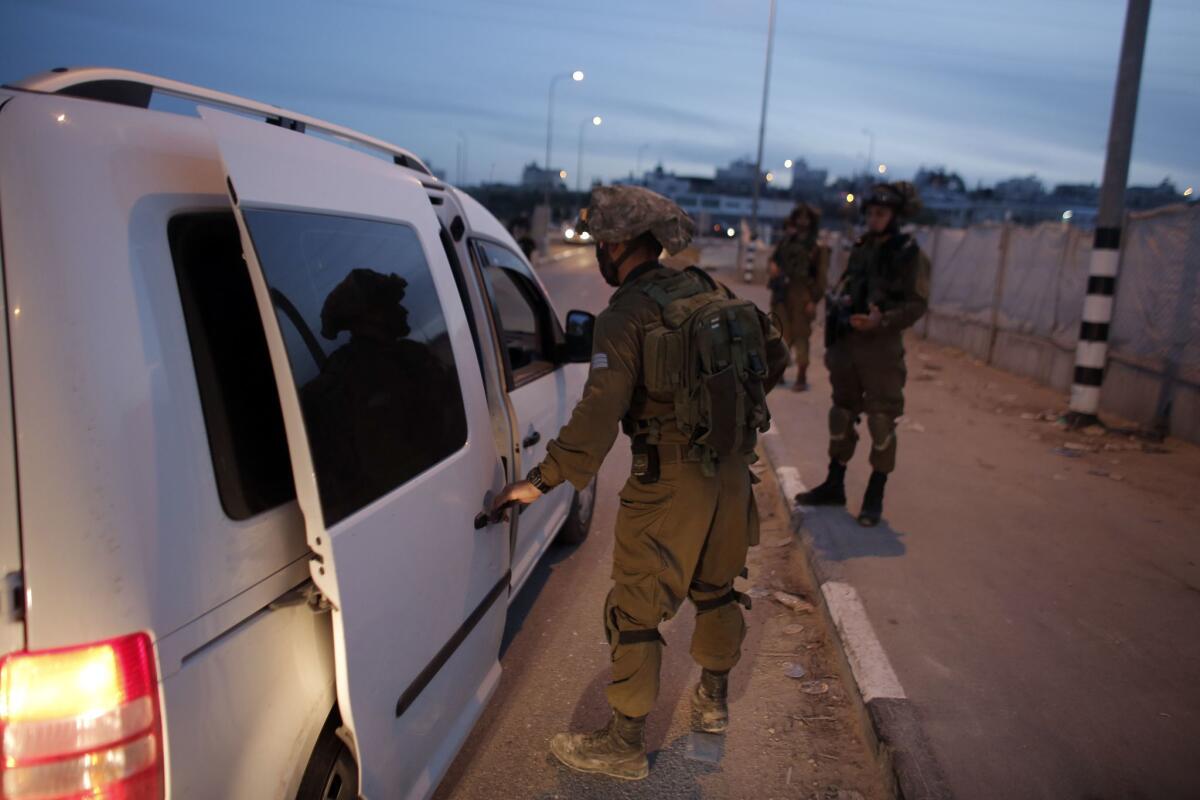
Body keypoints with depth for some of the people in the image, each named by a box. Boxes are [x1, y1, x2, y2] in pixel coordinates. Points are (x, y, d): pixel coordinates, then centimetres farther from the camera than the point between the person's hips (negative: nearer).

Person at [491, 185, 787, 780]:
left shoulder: (624, 317, -16)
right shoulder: (711, 292, 5)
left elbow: (599, 413, -25)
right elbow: (774, 354, 13)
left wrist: (540, 482, -22)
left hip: (670, 484, -7)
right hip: (731, 470, 8)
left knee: (635, 611, 5)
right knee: (716, 587, 24)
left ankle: (625, 744, 16)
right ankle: (713, 701, 43)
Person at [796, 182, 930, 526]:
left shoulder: (909, 253, -5)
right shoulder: (861, 248, 12)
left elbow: (917, 303, -10)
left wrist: (882, 321, -25)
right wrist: (836, 307, 1)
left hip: (881, 347, -6)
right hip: (846, 342, 6)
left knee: (881, 420, -1)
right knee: (842, 413, 13)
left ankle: (875, 497, 10)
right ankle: (834, 485, 25)